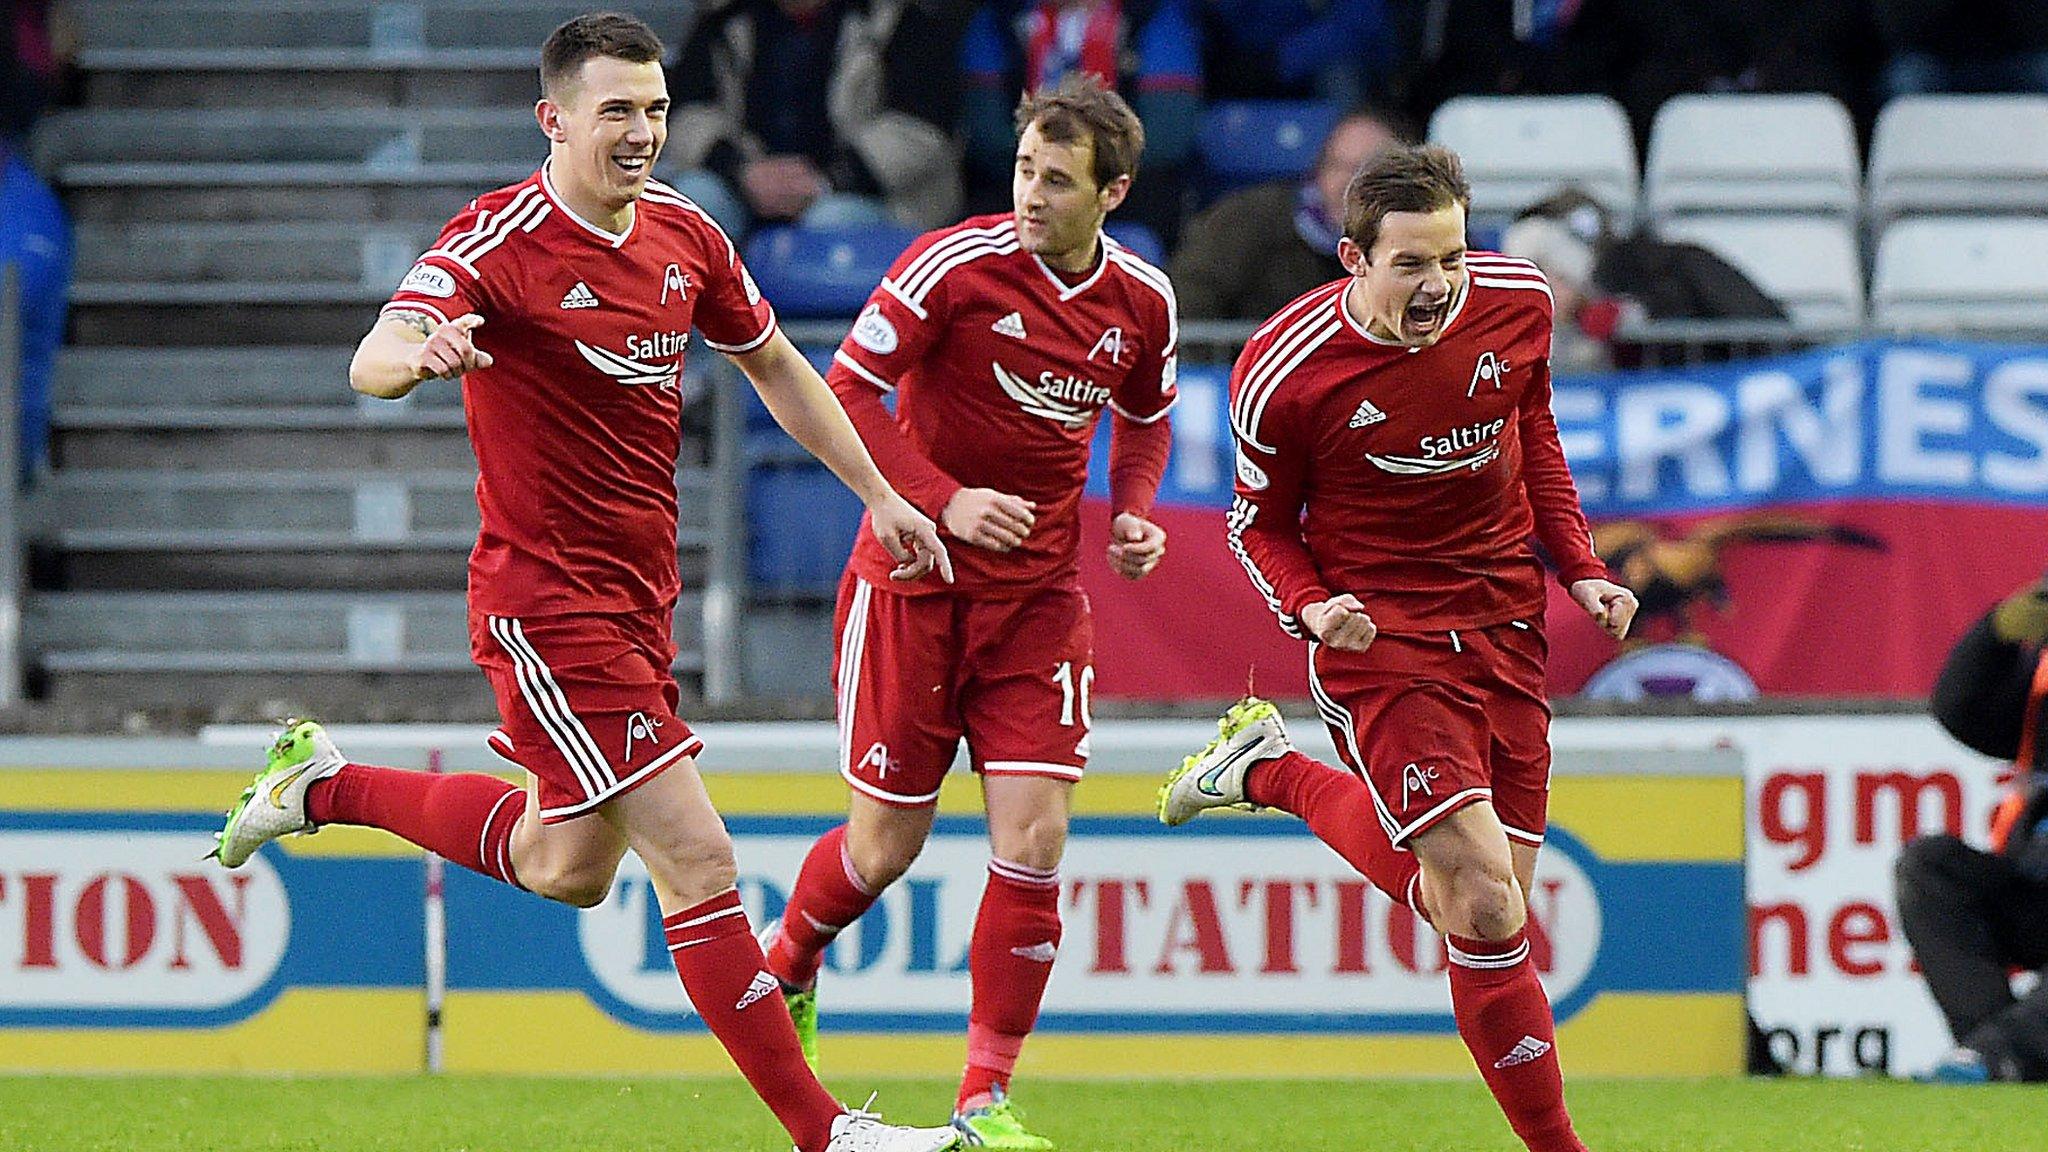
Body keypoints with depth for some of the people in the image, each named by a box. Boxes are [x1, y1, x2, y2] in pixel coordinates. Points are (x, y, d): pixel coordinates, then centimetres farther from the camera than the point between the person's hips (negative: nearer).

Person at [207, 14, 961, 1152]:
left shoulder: (683, 235, 4)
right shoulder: (499, 240, -18)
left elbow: (775, 365, 20)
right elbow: (370, 364, -32)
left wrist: (878, 493, 18)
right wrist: (421, 348, -55)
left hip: (637, 597, 8)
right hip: (546, 603, -8)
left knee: (566, 867, 21)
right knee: (696, 858, -13)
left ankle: (325, 783, 38)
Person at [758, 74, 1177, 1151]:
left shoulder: (1141, 301, 0)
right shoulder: (957, 263, -15)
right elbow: (847, 391, -11)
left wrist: (1133, 514, 1)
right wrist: (945, 501, -22)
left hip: (1040, 594, 3)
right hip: (913, 579, -3)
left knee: (1034, 841, -9)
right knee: (886, 845, 3)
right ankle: (783, 969, 37)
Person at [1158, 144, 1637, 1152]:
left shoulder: (1516, 302, -6)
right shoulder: (1281, 375, -17)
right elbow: (1260, 523, -1)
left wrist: (1581, 570, 5)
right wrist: (1310, 606, -21)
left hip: (1504, 626, 5)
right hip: (1381, 641, -5)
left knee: (1484, 905, 9)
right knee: (1488, 907, -19)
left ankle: (1276, 776, 27)